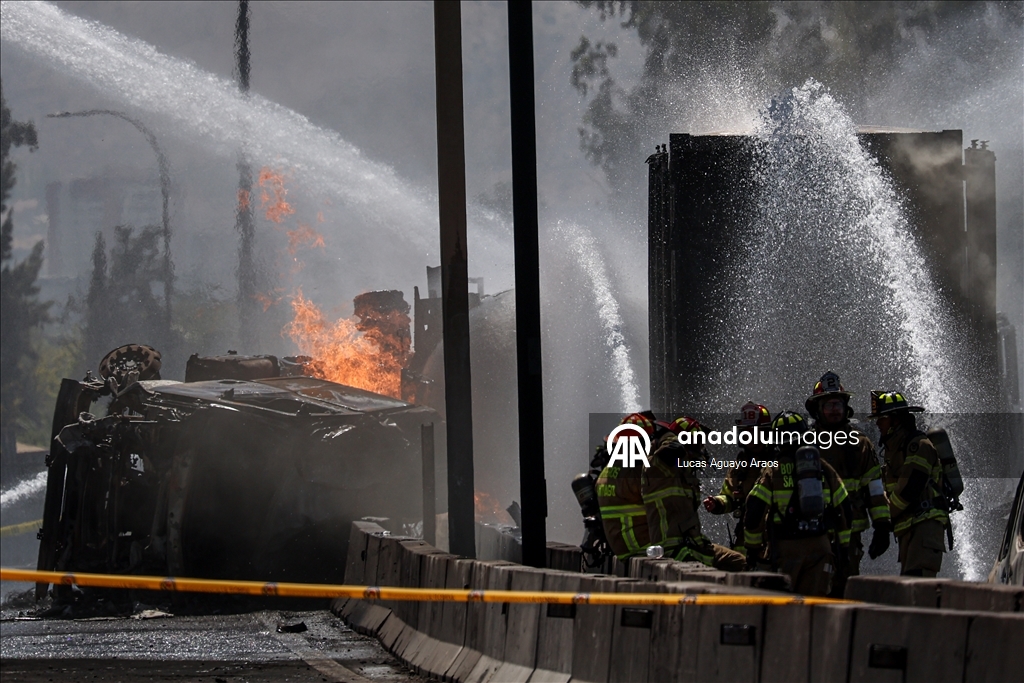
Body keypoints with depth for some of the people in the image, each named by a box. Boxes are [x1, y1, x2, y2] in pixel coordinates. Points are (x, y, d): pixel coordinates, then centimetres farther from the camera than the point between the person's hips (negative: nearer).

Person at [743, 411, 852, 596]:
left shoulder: (773, 471, -1)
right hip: (820, 544, 3)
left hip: (786, 546, -3)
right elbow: (843, 508, 14)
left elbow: (755, 511, -6)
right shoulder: (824, 469, 10)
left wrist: (753, 548, 4)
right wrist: (843, 546, 22)